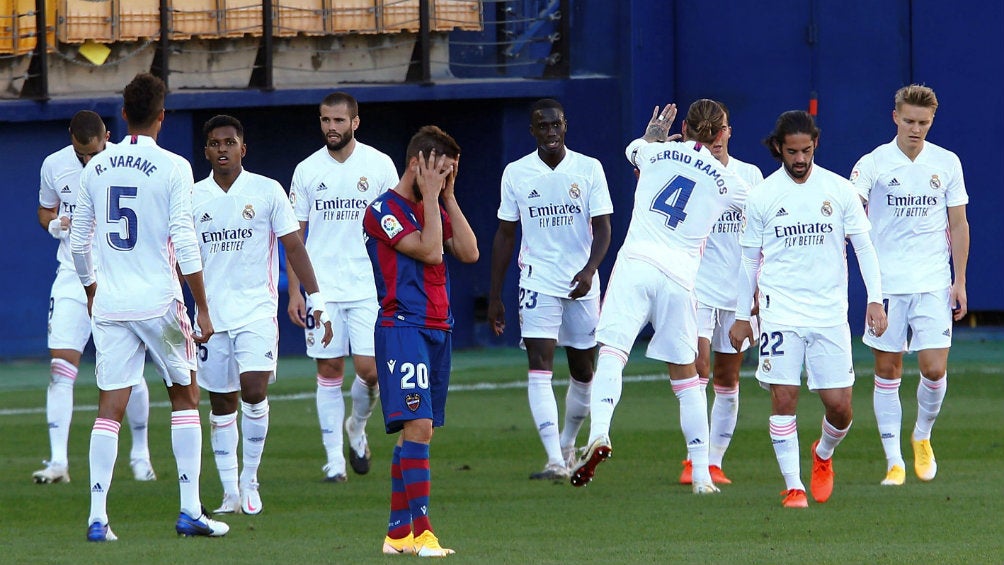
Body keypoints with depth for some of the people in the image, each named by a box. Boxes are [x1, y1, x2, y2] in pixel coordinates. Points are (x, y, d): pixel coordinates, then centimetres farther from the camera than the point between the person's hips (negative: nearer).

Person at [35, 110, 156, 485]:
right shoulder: (54, 166, 1)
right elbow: (45, 211, 16)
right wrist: (56, 224, -6)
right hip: (73, 278, 2)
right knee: (60, 368, -9)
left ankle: (140, 454, 20)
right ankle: (58, 461, -9)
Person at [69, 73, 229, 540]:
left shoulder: (96, 168, 6)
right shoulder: (173, 168, -7)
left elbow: (78, 243, 11)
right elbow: (184, 242, -11)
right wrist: (202, 308, -6)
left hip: (109, 305, 3)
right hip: (159, 303, -3)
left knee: (109, 408, 3)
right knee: (185, 397, 11)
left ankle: (97, 518, -4)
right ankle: (190, 511, 6)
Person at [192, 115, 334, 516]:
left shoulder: (267, 192, -1)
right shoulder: (193, 198, 5)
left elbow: (294, 247, 0)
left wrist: (316, 301, -5)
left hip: (257, 310, -3)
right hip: (212, 314, 3)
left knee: (254, 392, -16)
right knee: (221, 403, 5)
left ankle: (250, 482, -1)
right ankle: (230, 493, 12)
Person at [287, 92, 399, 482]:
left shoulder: (379, 165, 1)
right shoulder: (307, 171, 5)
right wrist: (293, 292, 1)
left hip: (369, 286, -1)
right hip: (321, 288, 1)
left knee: (369, 369, -8)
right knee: (329, 371, 1)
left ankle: (357, 427, 22)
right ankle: (334, 460, 6)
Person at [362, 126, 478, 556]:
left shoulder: (435, 208, 17)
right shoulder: (384, 210, -7)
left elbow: (468, 252, 5)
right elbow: (428, 250, -17)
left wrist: (449, 196, 4)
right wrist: (431, 196, -10)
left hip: (437, 329, 8)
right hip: (402, 327, -8)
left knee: (414, 431, 8)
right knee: (418, 425, -17)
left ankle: (398, 532, 12)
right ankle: (421, 531, -21)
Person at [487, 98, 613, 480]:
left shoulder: (588, 169, -1)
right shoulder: (516, 173, 2)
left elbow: (602, 229, -4)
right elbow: (505, 235, 8)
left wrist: (589, 270, -22)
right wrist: (494, 296, 7)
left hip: (581, 286, 1)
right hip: (537, 283, -1)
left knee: (583, 372, 10)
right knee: (540, 369, -15)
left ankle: (568, 445, 33)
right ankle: (555, 461, -22)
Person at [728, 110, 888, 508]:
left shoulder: (839, 191, 2)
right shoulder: (762, 196, 2)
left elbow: (863, 247, 7)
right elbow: (749, 259, 11)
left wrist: (875, 300, -3)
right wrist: (742, 316, 13)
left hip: (830, 313, 1)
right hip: (780, 313, -1)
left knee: (839, 406, -1)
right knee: (784, 398, -10)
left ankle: (823, 456, 30)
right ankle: (793, 486, -3)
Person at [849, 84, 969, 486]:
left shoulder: (947, 163, 6)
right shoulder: (874, 164, -2)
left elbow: (958, 224, 11)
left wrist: (959, 280, 6)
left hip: (933, 283, 1)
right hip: (886, 282, -1)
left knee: (935, 369, -7)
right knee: (887, 371, 1)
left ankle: (922, 437, 21)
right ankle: (894, 462, 7)